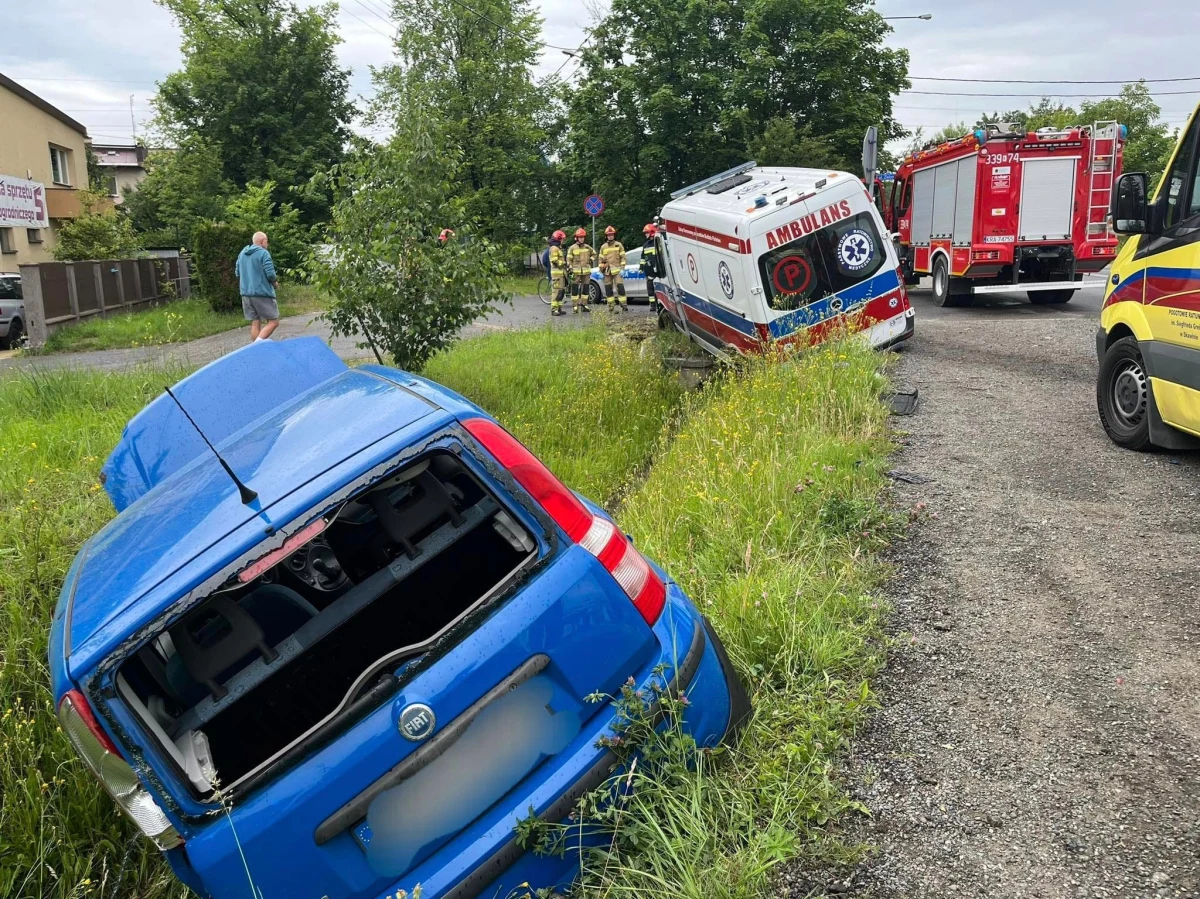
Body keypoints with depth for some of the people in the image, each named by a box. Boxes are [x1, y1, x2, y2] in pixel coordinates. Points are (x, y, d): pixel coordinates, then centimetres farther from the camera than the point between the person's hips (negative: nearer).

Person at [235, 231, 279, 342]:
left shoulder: (242, 254, 13)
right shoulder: (263, 253, -10)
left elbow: (237, 272, 18)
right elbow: (270, 273, -16)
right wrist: (275, 283, 3)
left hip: (246, 293, 7)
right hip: (262, 293, -7)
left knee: (255, 324, 10)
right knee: (273, 322, -2)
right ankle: (258, 344, -19)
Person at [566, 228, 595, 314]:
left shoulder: (587, 247, 10)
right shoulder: (572, 248, -1)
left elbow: (594, 254, 26)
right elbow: (569, 259, -2)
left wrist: (591, 260, 11)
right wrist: (570, 269, -10)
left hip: (586, 271, 4)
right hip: (576, 271, -4)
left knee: (585, 288, 8)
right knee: (575, 289, -6)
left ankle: (583, 304, 19)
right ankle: (574, 306, -6)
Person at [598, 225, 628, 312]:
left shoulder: (619, 245, 5)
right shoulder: (603, 247, 13)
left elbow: (623, 257, 3)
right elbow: (601, 259, 15)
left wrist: (622, 267, -6)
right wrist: (601, 268, 8)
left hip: (617, 270, -3)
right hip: (607, 271, 3)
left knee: (620, 287, -11)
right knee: (608, 289, 3)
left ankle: (624, 305, -10)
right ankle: (611, 305, 9)